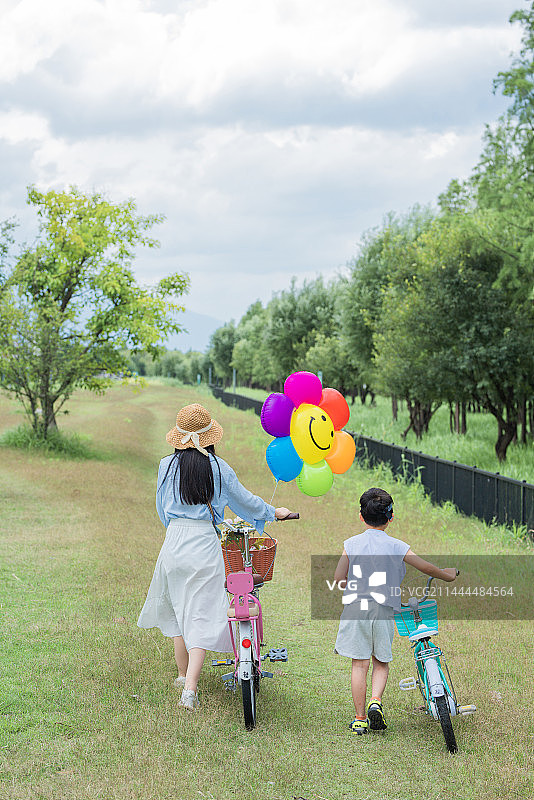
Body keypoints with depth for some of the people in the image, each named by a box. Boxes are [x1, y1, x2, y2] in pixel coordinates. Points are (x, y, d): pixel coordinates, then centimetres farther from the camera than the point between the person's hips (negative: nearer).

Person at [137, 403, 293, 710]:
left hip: (174, 541, 3)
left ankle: (184, 676, 31)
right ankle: (190, 688, -10)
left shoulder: (167, 465, 3)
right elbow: (245, 500, 7)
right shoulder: (218, 467, -3)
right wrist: (274, 512, 25)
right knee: (202, 615, -1)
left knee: (180, 608, 20)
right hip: (205, 543, -3)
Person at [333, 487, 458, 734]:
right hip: (383, 610, 0)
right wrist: (447, 575, 28)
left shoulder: (352, 544, 6)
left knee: (359, 664, 6)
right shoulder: (397, 546, 3)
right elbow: (426, 567, 9)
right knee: (381, 662, 17)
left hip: (355, 607, 0)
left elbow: (338, 578, 4)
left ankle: (360, 719, 9)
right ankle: (376, 701, -5)